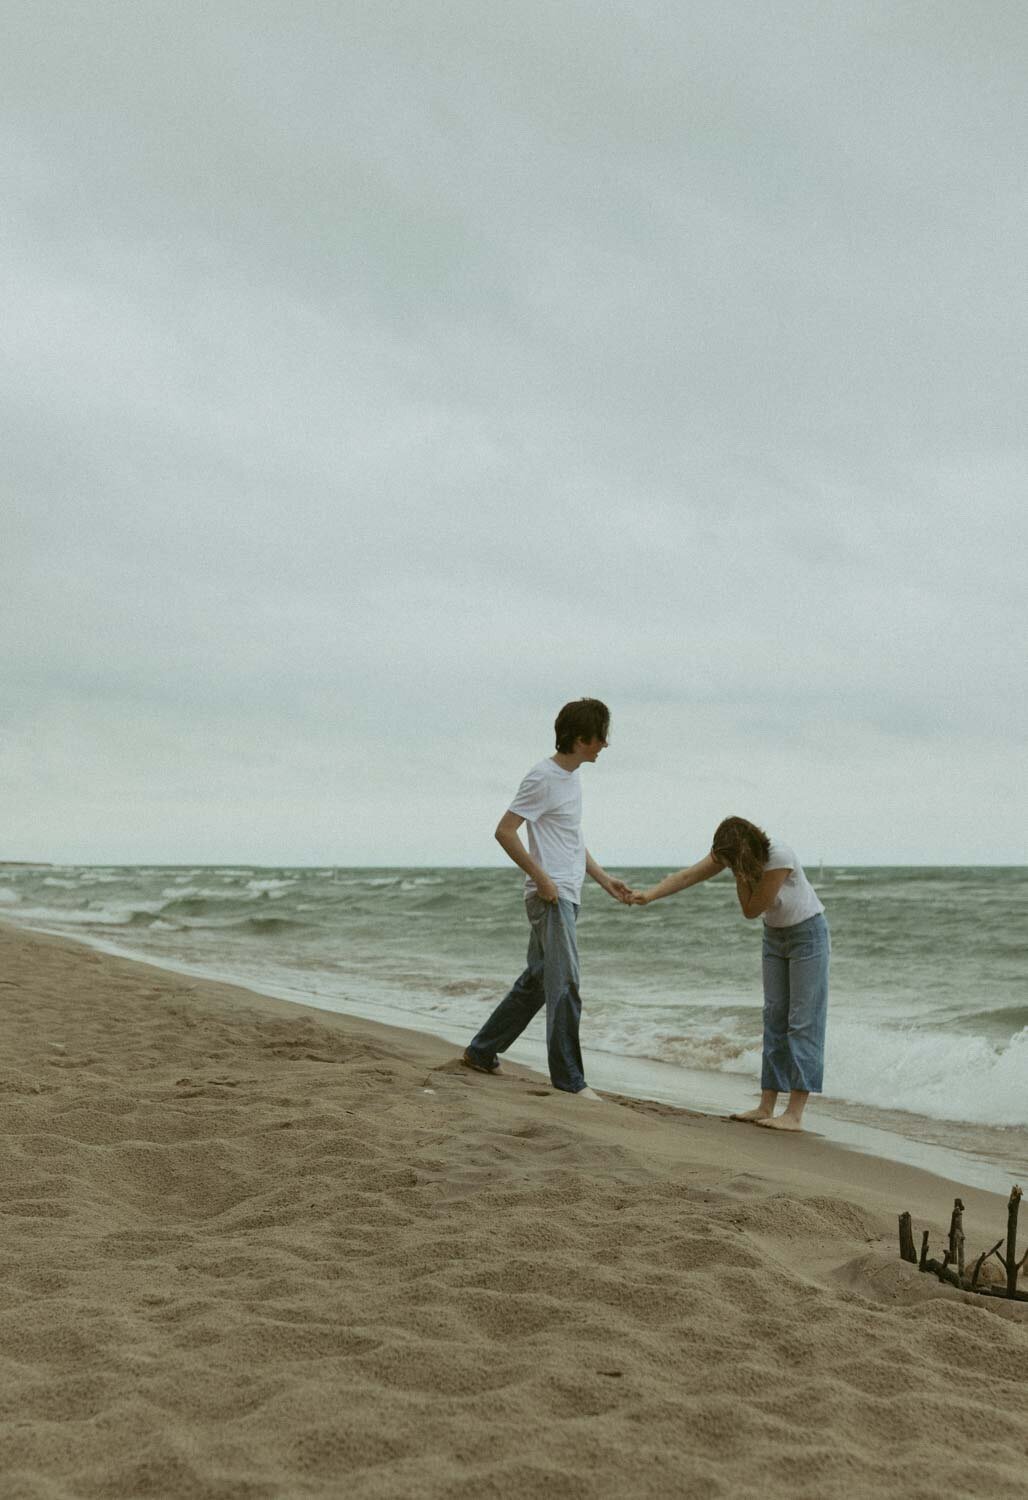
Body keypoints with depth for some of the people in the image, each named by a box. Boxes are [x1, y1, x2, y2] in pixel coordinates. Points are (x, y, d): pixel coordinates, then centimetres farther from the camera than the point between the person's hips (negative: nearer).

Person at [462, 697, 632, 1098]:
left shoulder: (571, 777, 16)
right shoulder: (544, 778, -14)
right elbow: (504, 831, -17)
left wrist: (604, 880, 21)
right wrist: (542, 878, -19)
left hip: (566, 897, 10)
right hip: (550, 896, -10)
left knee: (537, 981, 15)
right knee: (564, 983, -11)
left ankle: (481, 1051, 26)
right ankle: (569, 1078, -8)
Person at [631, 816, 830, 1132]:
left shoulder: (779, 858, -31)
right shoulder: (730, 851, -10)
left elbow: (751, 909, -24)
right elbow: (689, 875, -19)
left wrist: (740, 873, -25)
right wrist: (651, 894, -30)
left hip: (808, 933, -7)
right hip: (775, 934, 7)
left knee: (803, 1021, -9)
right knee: (774, 1018, 5)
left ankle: (794, 1114, -10)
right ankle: (766, 1107, 6)